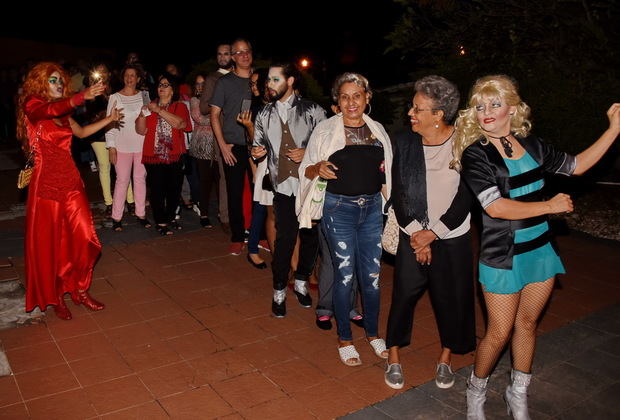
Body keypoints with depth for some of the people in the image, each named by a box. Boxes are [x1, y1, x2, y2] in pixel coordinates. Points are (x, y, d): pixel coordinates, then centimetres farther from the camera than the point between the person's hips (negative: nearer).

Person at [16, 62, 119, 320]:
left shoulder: (63, 111, 15)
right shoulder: (32, 105, -6)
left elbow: (81, 132, 22)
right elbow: (50, 111, -28)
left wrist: (108, 120, 12)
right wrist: (83, 96, -43)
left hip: (71, 181, 6)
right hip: (46, 183, -6)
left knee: (83, 238, 3)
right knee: (48, 243, 4)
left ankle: (79, 290, 19)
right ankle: (54, 298, 18)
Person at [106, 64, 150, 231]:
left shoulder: (144, 96, 6)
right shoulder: (115, 97, 0)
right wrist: (111, 147, -7)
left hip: (142, 145, 2)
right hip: (122, 146, -2)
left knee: (140, 179, 7)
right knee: (122, 181, -1)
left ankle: (141, 214, 17)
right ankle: (116, 217, 7)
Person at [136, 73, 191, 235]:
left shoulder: (180, 107, 7)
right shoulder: (150, 106, 13)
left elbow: (180, 123, -15)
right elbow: (141, 130, 6)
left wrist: (159, 110, -14)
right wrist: (143, 114, -10)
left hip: (174, 156, 0)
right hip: (154, 155, 0)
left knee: (174, 189, 7)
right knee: (157, 190, -3)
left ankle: (170, 218, 25)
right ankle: (161, 222, 7)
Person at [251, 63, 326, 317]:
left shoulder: (312, 110, 0)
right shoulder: (265, 114, 11)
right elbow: (259, 145, 18)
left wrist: (308, 153, -13)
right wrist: (257, 151, -4)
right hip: (284, 185, 1)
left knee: (310, 236, 9)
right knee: (285, 238, -2)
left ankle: (301, 282, 32)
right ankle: (279, 291, 15)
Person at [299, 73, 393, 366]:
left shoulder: (377, 130, 7)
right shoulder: (325, 129, -4)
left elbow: (386, 173, 14)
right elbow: (306, 169, -2)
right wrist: (319, 168, -24)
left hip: (372, 208, 3)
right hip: (339, 209, -3)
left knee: (372, 273, 9)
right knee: (344, 274, 4)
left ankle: (372, 333, 30)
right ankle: (344, 338, 22)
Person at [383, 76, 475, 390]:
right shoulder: (404, 142, -3)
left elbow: (466, 197, -9)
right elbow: (398, 193, -3)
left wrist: (432, 233, -11)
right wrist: (415, 234, -10)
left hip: (452, 237, -1)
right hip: (413, 235, 1)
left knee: (450, 297, 7)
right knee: (404, 294, 2)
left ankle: (445, 358, 29)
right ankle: (394, 357, 21)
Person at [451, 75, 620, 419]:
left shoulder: (531, 145, 4)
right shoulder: (475, 154, -12)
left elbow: (576, 166, 17)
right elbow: (496, 207, -21)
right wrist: (551, 206, -14)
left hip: (540, 249, 5)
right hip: (502, 257, -5)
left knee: (527, 324, 16)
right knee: (499, 333, 2)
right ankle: (476, 391, 28)